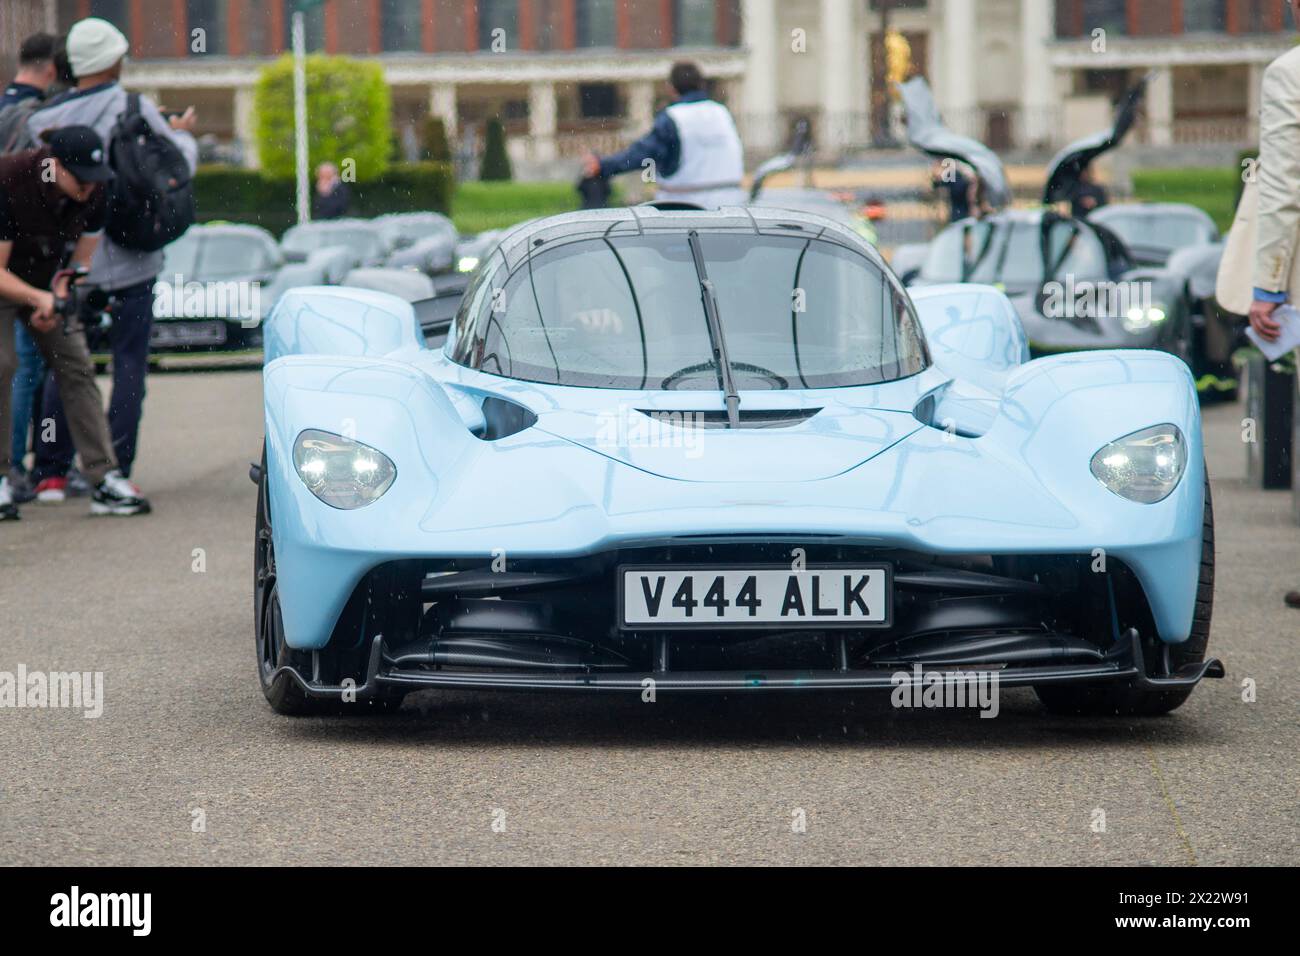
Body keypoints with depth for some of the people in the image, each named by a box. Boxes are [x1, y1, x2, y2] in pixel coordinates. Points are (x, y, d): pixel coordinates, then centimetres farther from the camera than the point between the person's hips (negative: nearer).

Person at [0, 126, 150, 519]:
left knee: (77, 368, -4)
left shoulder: (93, 192, -15)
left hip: (49, 283, 5)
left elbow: (80, 261, -2)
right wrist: (40, 299, -38)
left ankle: (105, 479, -5)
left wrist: (65, 295, -20)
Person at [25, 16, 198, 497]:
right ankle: (115, 472, 0)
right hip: (128, 259, -3)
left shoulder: (44, 121, 0)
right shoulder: (135, 110, -9)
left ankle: (50, 472, 7)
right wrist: (182, 134, 19)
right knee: (129, 366, 4)